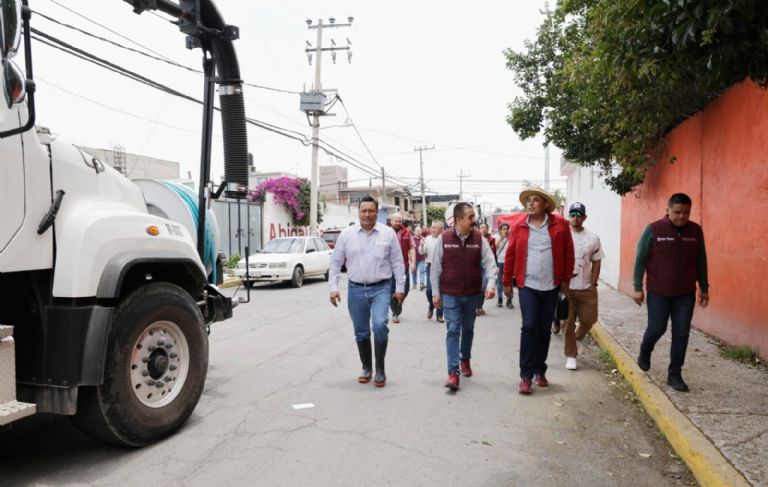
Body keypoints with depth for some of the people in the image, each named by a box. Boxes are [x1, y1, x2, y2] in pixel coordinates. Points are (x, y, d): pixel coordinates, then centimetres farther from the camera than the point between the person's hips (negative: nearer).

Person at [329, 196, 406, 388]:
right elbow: (336, 262, 4)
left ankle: (380, 369, -3)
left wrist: (400, 287, 1)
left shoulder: (388, 233, -1)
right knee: (361, 333, 10)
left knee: (380, 325, -20)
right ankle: (366, 369, 28)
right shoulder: (346, 234, 1)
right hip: (356, 289, 2)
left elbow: (397, 262, 3)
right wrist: (333, 288, -1)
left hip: (381, 288, -2)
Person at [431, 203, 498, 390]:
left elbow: (489, 262, -5)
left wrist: (491, 284, -21)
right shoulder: (443, 238, -8)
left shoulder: (479, 239, -3)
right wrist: (435, 293, -3)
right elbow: (436, 267, -3)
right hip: (450, 294, -2)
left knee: (468, 329, 16)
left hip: (472, 294, 3)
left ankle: (465, 359, 38)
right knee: (453, 330, -5)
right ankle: (453, 372, -4)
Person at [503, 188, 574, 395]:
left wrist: (566, 279, 3)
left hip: (551, 286, 1)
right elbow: (510, 255, 4)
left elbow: (568, 253, 4)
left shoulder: (559, 224, 0)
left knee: (544, 330, 10)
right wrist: (507, 282, 6)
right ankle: (526, 376, -2)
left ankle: (540, 371, 25)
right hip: (527, 285, -1)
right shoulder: (519, 227, 0)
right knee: (529, 327, -9)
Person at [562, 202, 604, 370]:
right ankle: (571, 355, 14)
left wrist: (593, 283, 1)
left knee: (588, 319, 7)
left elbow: (596, 262, 8)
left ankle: (577, 339, 38)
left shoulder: (593, 238, 4)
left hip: (587, 288, 3)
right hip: (566, 287, -2)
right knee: (569, 322, 2)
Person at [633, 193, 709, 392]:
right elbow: (640, 259, -4)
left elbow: (701, 261, 11)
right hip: (658, 292, -3)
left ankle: (675, 374, 13)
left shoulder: (696, 231, 1)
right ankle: (645, 352, 34)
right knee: (657, 328, 2)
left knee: (681, 334, 3)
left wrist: (704, 288, 12)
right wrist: (638, 287, -6)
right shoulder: (653, 230, -8)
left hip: (686, 294, 3)